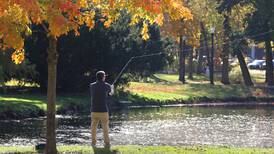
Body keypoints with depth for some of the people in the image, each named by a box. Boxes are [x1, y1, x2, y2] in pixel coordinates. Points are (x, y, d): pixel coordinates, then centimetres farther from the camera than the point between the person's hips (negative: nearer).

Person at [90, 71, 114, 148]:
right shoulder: (106, 85, -4)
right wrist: (112, 88, 42)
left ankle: (93, 143, 13)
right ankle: (107, 143, 0)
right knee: (105, 128, 3)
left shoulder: (92, 86, 2)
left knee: (94, 127, 12)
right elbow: (111, 93, 16)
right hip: (103, 111, -2)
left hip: (94, 110, 2)